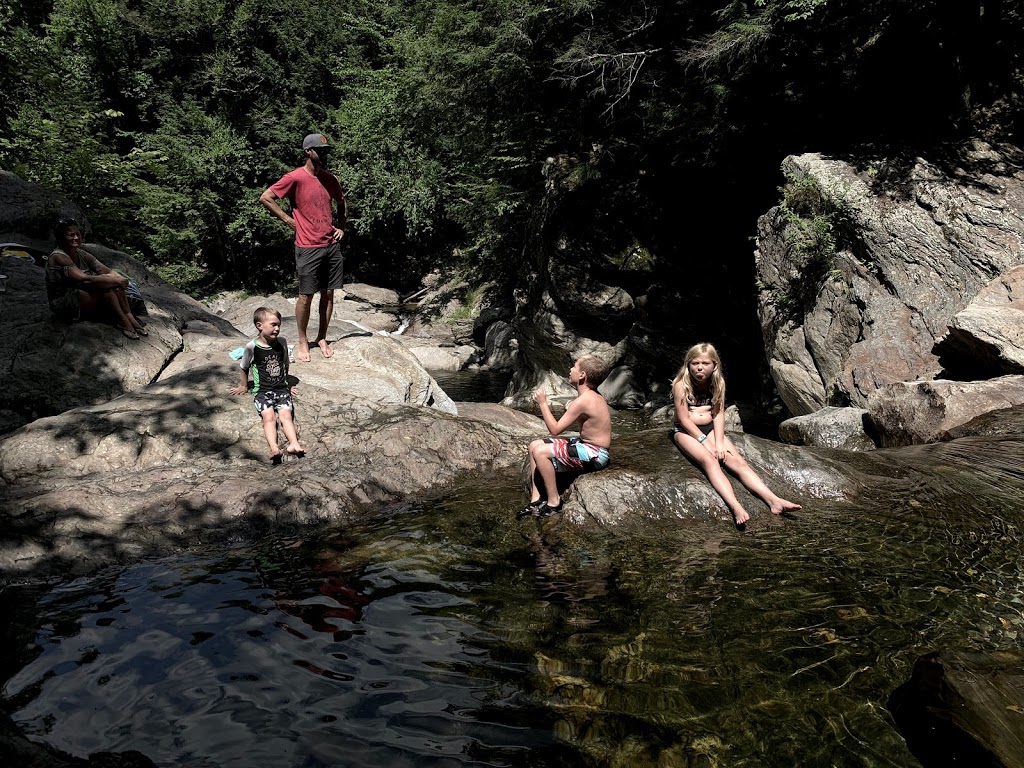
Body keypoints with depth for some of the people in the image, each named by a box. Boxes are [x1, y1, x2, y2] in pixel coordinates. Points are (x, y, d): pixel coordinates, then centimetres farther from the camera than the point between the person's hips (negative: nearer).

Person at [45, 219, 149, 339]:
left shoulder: (82, 254, 6)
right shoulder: (58, 257, -20)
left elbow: (107, 271, -2)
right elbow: (85, 280, -31)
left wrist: (120, 279, -25)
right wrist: (117, 281, -28)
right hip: (63, 305, -8)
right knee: (104, 284, -27)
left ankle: (129, 317, -21)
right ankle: (122, 321, -26)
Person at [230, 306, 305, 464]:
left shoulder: (282, 343, 5)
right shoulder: (251, 347, -4)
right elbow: (244, 367, 14)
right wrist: (243, 386, 23)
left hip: (281, 389, 3)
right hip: (262, 390, -2)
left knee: (286, 414, -23)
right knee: (268, 416, -26)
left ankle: (293, 443, -44)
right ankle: (274, 448, -46)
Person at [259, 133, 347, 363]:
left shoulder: (330, 178, 9)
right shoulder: (295, 178, -9)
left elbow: (341, 203, 27)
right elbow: (265, 198, -9)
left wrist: (341, 227, 14)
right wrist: (288, 219, -8)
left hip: (332, 245, 5)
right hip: (308, 248, -5)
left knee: (328, 294, 8)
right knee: (306, 296, 1)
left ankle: (322, 339, 20)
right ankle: (303, 341, 14)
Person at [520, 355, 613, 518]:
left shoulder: (582, 401, -23)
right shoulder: (592, 395, 7)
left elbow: (555, 430, -20)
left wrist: (543, 403, -12)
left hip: (594, 455, -11)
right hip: (587, 445, 11)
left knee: (540, 452, -22)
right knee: (534, 445, 9)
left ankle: (554, 502, -9)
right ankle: (536, 499, 9)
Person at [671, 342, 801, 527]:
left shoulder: (718, 383, 2)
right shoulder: (681, 385, -12)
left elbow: (718, 414, -2)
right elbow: (684, 419, -14)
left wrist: (719, 442, -15)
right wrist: (705, 442, -18)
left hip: (710, 429, 5)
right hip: (685, 431, -5)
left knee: (737, 461, -18)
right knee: (709, 460, -33)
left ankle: (773, 501, -32)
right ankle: (736, 507, -52)